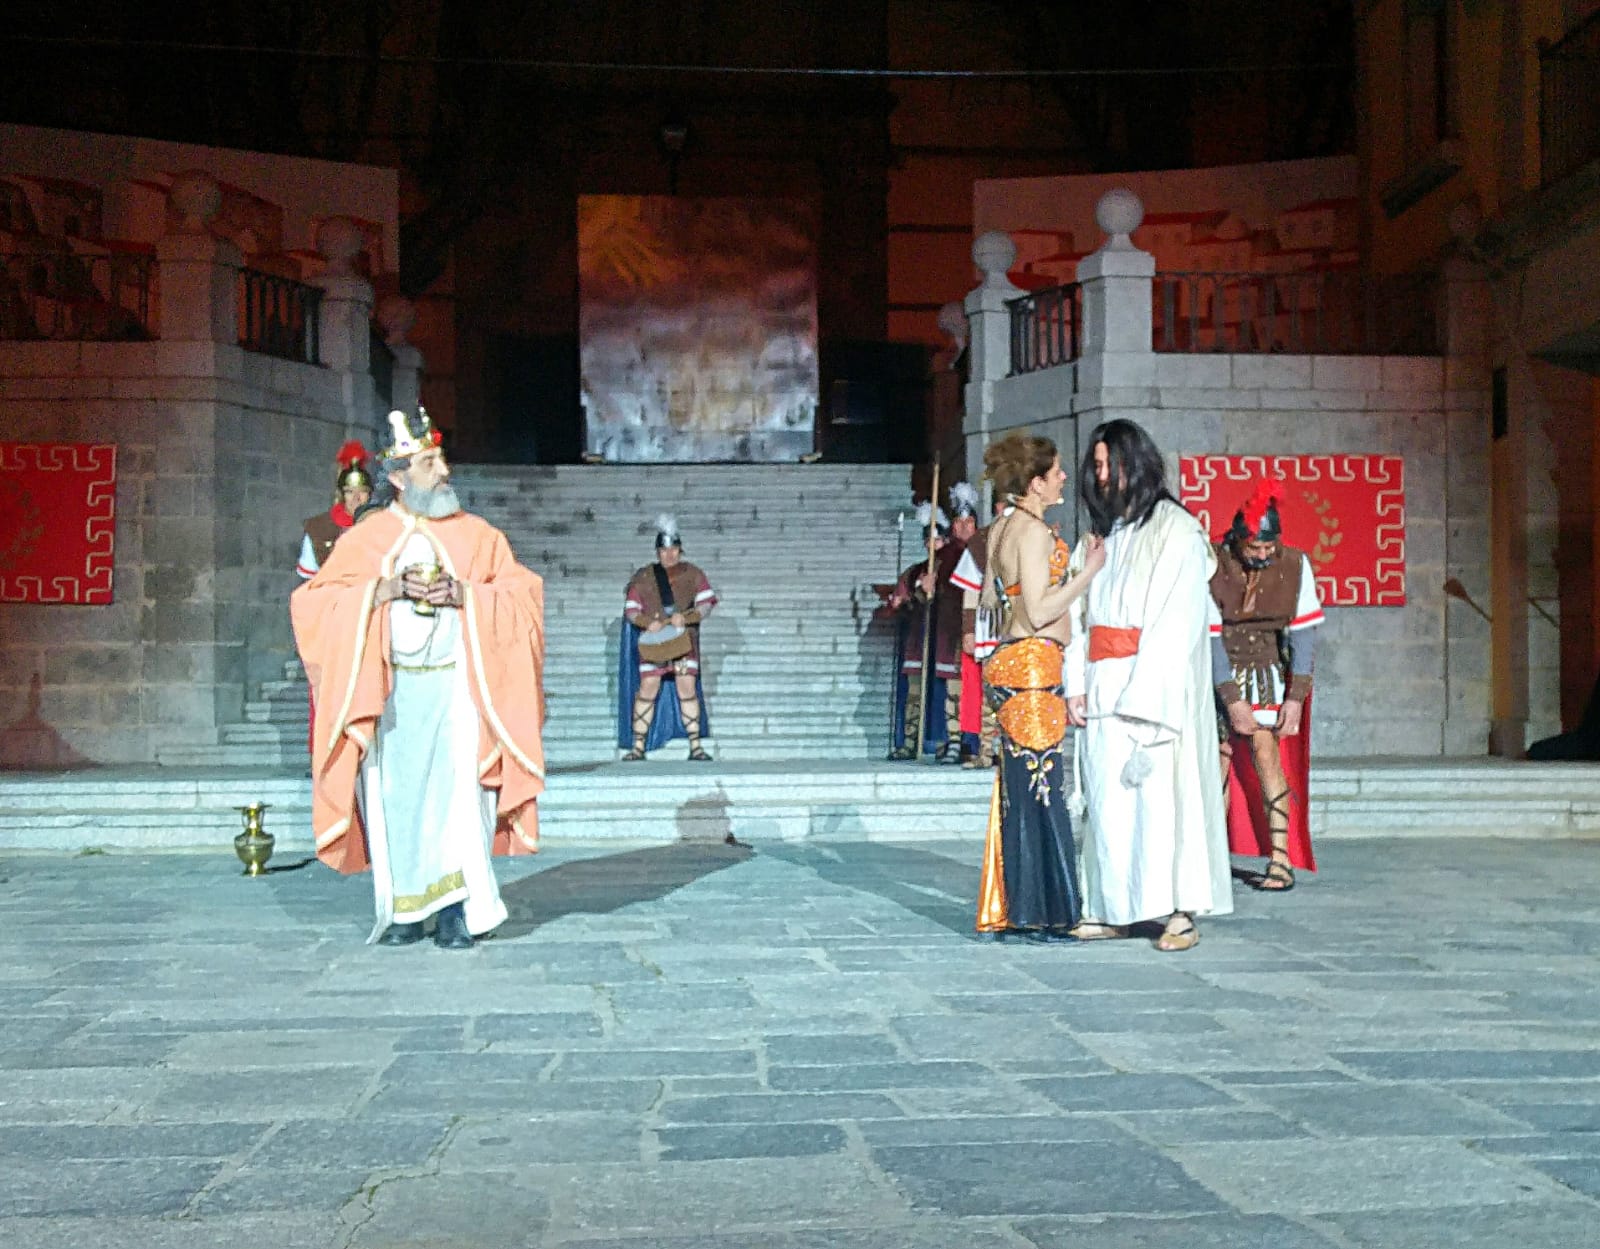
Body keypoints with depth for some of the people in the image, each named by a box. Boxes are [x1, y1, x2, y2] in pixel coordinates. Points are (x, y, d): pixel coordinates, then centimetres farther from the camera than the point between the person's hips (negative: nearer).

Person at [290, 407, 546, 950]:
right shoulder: (365, 538, 7)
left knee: (457, 790, -9)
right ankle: (403, 909, 8)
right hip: (387, 689, 0)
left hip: (456, 685, 0)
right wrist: (386, 588, -13)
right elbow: (313, 601, -1)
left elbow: (524, 593, 4)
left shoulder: (477, 535, 10)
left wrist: (463, 593, -11)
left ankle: (458, 909, -3)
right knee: (394, 794, -2)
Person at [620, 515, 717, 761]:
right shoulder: (643, 576, 8)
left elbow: (706, 604, 1)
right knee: (647, 688, -6)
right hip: (653, 641, 0)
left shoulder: (692, 574, 8)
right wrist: (648, 622, -14)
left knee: (687, 687, -6)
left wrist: (686, 617, -17)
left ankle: (695, 746, 0)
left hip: (684, 640, 0)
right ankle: (638, 746, 1)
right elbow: (630, 610, 6)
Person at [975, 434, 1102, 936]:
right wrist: (1089, 570, -13)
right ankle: (1041, 912, -1)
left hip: (1009, 661, 9)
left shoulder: (1000, 528, 13)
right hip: (1034, 664, -9)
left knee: (1018, 790, 12)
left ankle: (1009, 907, 18)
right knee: (1040, 788, -5)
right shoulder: (1035, 531, -14)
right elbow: (1039, 612, -19)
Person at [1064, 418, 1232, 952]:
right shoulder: (1098, 536, 17)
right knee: (1107, 797, 5)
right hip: (1102, 686, 6)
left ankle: (1180, 912, -3)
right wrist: (1076, 684, 1)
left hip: (1157, 685, -6)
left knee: (1161, 793, -8)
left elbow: (1178, 621, -12)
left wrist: (1142, 697, -18)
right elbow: (1080, 615, 14)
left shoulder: (1175, 531, -3)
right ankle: (1111, 908, 10)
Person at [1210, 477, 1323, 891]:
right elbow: (1209, 638, -18)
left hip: (1267, 671, 0)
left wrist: (1297, 697, -15)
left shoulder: (1295, 565, -12)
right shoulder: (1212, 568, -18)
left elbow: (1304, 632, -10)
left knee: (1264, 750, -11)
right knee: (1218, 760, 1)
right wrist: (1232, 700, -20)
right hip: (1217, 674, 0)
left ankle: (1281, 860, -12)